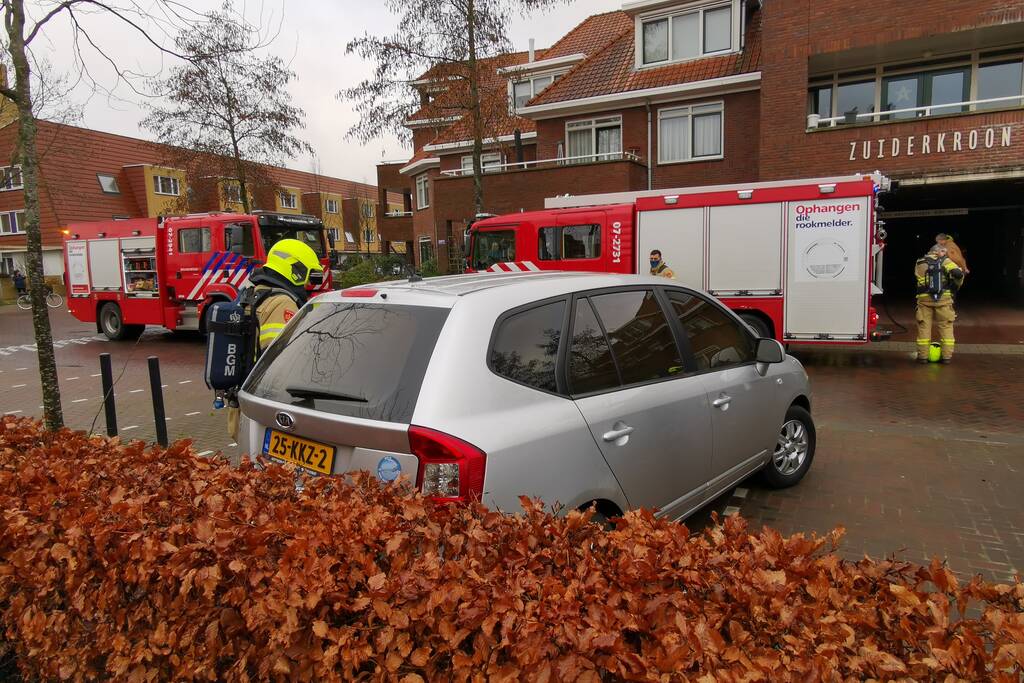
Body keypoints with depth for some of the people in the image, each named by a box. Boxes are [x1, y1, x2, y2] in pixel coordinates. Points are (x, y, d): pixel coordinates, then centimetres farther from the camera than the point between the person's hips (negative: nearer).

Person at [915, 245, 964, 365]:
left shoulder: (919, 263, 13)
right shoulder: (945, 261, 4)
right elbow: (958, 273, -10)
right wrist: (956, 284, 8)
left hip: (924, 298, 1)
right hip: (943, 298, -1)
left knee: (924, 326, 8)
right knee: (946, 326, 9)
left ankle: (922, 355, 9)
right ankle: (947, 356, 11)